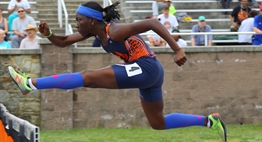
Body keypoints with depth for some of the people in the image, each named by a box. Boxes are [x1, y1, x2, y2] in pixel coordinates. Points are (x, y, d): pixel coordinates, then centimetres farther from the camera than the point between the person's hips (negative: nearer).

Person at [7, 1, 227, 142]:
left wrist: (178, 50, -28)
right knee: (158, 124, 19)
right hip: (146, 73, 10)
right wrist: (48, 34, -9)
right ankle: (209, 121, 20)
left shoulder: (114, 32, -19)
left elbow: (152, 23, -24)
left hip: (146, 69, -10)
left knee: (88, 77, -14)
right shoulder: (95, 31, 7)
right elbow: (63, 42, 13)